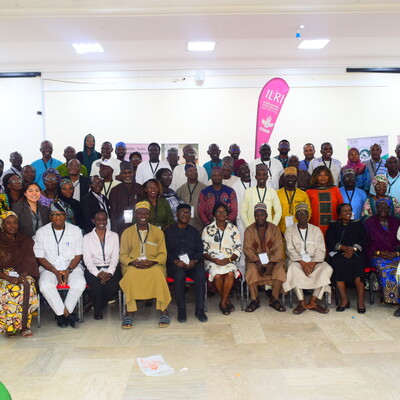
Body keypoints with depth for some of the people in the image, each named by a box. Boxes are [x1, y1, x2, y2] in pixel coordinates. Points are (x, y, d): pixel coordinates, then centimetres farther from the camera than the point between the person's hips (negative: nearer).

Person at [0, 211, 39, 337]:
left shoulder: (25, 241, 12)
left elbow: (29, 262, 2)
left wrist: (23, 275, -18)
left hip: (22, 275, 1)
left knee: (27, 288, -31)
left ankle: (24, 326, -25)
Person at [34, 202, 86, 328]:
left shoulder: (75, 230, 3)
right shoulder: (41, 232, 2)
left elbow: (78, 255, 3)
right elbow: (40, 258, 1)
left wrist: (68, 270, -14)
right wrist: (56, 272, -12)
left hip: (72, 267, 0)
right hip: (49, 268, 0)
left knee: (80, 283, -31)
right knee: (45, 286, -32)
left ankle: (61, 314, -12)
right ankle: (67, 313, -18)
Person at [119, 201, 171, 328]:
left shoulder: (158, 232, 13)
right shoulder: (127, 232, 13)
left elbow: (163, 254, 7)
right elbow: (123, 255, 9)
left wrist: (151, 262, -13)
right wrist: (133, 262, -13)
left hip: (153, 265, 0)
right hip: (133, 265, 0)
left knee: (158, 273, -35)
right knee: (131, 274, -35)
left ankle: (164, 311, -26)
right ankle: (130, 312, -28)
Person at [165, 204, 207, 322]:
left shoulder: (194, 232, 21)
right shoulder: (169, 231, 14)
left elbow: (200, 250, 12)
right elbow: (165, 251, 4)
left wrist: (195, 260, -9)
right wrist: (175, 261, -14)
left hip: (192, 263, 2)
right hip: (175, 264, -2)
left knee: (201, 274, -31)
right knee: (180, 274, -36)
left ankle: (200, 310, -23)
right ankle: (181, 310, -25)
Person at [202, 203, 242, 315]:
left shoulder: (233, 229, 9)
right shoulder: (207, 230, 5)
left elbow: (238, 249, 7)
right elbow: (203, 250, 3)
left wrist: (228, 259, -11)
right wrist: (214, 260, -14)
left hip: (229, 261, 1)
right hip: (212, 261, -1)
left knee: (230, 273, -32)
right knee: (217, 275, -32)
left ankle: (222, 302, -14)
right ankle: (227, 300, -8)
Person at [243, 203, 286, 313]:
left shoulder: (274, 229, 3)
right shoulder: (249, 230, 2)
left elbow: (278, 248, -5)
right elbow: (247, 249, -7)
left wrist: (272, 263, -21)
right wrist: (257, 262, -23)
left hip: (272, 258, 0)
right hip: (255, 259, 0)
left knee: (280, 270, -28)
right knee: (251, 271, -31)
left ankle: (274, 300, -12)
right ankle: (255, 300, -16)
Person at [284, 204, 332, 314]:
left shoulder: (316, 230, 10)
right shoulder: (290, 230, 6)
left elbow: (321, 250, 2)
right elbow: (290, 250, -5)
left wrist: (313, 263, -17)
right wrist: (302, 262, -21)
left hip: (314, 260, 2)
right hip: (297, 260, -2)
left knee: (327, 269, -27)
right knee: (293, 268, -35)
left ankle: (312, 301, -22)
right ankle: (301, 303, -26)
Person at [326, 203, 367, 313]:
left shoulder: (358, 225, 21)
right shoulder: (333, 226, 18)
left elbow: (364, 240, 6)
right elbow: (330, 242, 3)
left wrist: (353, 249, -13)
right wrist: (344, 247, -13)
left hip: (356, 254, 0)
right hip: (338, 254, 0)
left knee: (357, 263, -33)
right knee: (337, 263, -33)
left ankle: (360, 300, -29)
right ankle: (344, 300, -28)